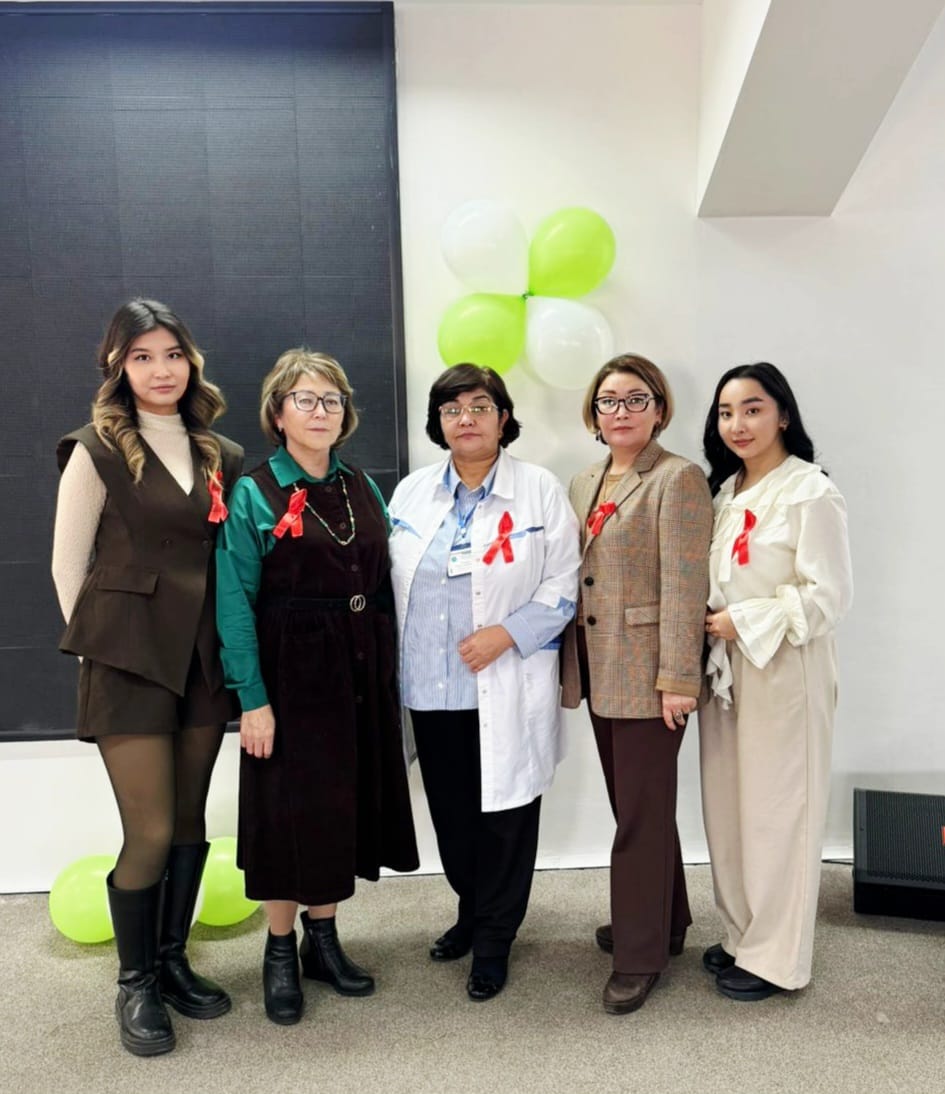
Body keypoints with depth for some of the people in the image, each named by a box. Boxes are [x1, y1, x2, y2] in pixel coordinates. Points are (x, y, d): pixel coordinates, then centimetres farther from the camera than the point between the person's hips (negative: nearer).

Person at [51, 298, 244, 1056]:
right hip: (129, 658, -4)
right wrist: (100, 645, 0)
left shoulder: (221, 456, 8)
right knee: (150, 833, -1)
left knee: (190, 822, 13)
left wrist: (228, 643, 6)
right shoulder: (98, 452, -4)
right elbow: (68, 565, -2)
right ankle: (135, 983, 21)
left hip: (204, 657, 5)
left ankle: (173, 960, 31)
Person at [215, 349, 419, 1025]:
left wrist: (391, 673, 4)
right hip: (291, 673, -4)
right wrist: (253, 698, -16)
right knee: (290, 809, 4)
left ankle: (323, 938, 30)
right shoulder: (254, 495, -6)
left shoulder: (364, 490, 8)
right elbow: (236, 602, -10)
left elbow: (385, 587, 10)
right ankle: (280, 951, 24)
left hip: (361, 675, 5)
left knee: (345, 805, 12)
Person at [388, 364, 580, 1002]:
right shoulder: (411, 493, 9)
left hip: (507, 691, -3)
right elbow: (392, 583, 12)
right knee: (451, 812, 15)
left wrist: (509, 632, -17)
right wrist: (400, 665, 6)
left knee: (504, 814, 6)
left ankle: (493, 941, 25)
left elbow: (564, 582, -5)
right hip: (431, 688, 4)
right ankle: (472, 911, 39)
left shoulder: (540, 491, -2)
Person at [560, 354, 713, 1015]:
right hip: (600, 673, 7)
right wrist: (568, 665, 13)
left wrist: (677, 678, -19)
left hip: (647, 675, -7)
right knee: (634, 806, 18)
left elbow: (684, 585, -15)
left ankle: (640, 954, 17)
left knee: (642, 813, 2)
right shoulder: (584, 484, 14)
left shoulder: (677, 479, -9)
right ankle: (663, 922, 36)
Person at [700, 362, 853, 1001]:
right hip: (726, 669, 7)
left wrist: (742, 624, -15)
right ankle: (741, 935, 31)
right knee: (727, 807, 13)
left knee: (777, 812, 4)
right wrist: (709, 625, 2)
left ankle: (776, 957, 21)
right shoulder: (727, 490, 11)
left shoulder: (810, 492, -12)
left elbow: (830, 595, -16)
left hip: (784, 671, -7)